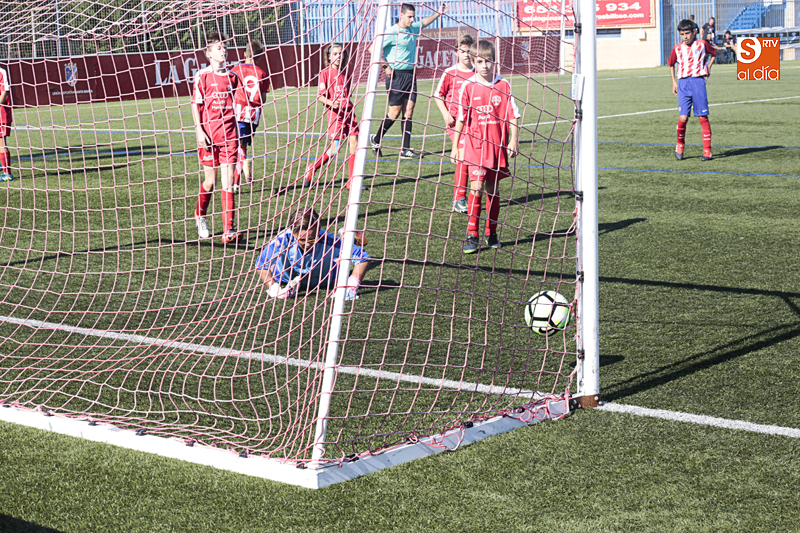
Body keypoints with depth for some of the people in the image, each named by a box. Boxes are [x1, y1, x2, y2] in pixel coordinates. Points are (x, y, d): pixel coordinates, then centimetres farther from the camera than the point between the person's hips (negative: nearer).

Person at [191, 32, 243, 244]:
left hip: (228, 134, 3)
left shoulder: (232, 77, 9)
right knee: (210, 181, 5)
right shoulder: (202, 76, -3)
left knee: (228, 181, -4)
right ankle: (200, 217, 33)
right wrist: (199, 130, -11)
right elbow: (195, 105, -2)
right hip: (208, 134, -3)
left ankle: (229, 229, -6)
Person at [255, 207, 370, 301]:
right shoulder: (282, 241, -42)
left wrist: (352, 286, -45)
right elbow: (261, 265, -26)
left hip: (322, 281, 1)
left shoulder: (328, 242, -44)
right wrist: (274, 288, -39)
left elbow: (362, 256, -37)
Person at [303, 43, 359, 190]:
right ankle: (311, 170, 14)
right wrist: (331, 103, -24)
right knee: (335, 149, -9)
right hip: (334, 113, -6)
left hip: (348, 112, 6)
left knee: (354, 143, -6)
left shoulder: (345, 74, 16)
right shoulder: (325, 73, -2)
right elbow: (320, 96, -8)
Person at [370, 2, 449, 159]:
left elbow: (424, 22, 32)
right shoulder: (392, 32, -13)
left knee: (408, 111, 2)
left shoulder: (413, 29, 10)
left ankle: (405, 149, 2)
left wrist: (438, 13, 29)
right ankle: (376, 140, 17)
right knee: (395, 113, -4)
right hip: (396, 75, -7)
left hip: (410, 74, 7)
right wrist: (385, 66, -15)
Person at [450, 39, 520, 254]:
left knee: (493, 189, 9)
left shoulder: (503, 85, 2)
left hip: (498, 146, 2)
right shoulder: (468, 87, -1)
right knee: (476, 187, -11)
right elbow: (460, 118, 4)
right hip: (475, 145, -2)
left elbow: (513, 116, 5)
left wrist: (513, 141, -2)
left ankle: (491, 233, 21)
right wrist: (455, 146, 6)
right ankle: (472, 235, -6)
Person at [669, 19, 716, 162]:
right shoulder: (677, 48, 6)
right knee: (683, 117, -11)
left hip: (698, 81, -1)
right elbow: (671, 64, 23)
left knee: (703, 117, -2)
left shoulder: (702, 44, 2)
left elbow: (713, 53, 21)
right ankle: (680, 145, 14)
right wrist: (674, 82, 16)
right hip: (683, 83, 1)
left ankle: (707, 151, 1)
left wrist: (708, 68, 10)